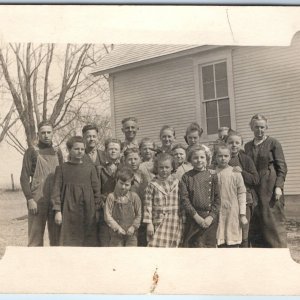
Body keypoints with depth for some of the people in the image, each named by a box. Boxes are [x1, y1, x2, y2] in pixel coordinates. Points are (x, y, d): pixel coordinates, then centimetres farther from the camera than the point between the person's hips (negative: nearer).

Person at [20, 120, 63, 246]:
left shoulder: (57, 151, 13)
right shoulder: (31, 151, 1)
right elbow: (24, 177, -2)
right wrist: (30, 199, -11)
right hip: (37, 200, -4)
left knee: (57, 237, 7)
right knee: (35, 238, -1)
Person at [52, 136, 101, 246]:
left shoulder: (90, 168, 6)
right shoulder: (61, 168, 4)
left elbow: (96, 188, 7)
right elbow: (56, 189, 1)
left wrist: (98, 208, 3)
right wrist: (57, 211, -6)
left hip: (87, 212, 2)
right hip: (69, 212, -1)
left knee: (88, 241, 5)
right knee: (68, 241, -1)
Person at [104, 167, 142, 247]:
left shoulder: (134, 197, -2)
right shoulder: (111, 197, -5)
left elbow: (138, 215, 3)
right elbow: (107, 215, -7)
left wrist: (133, 227, -9)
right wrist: (117, 228, -13)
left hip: (131, 234, 1)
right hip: (116, 234, -1)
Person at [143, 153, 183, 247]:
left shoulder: (177, 183, 4)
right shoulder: (152, 184, -2)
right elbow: (148, 205, -3)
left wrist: (182, 222, 5)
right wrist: (149, 223, -7)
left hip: (174, 223, 2)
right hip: (158, 222, -2)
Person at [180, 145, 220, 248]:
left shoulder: (212, 176, 5)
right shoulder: (186, 177, 3)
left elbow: (218, 198, 1)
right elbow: (184, 198, -3)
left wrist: (211, 216, -9)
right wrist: (196, 216, -10)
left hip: (210, 219, 1)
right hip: (193, 218, -1)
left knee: (210, 245, 5)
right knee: (194, 245, -1)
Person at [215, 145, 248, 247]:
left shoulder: (235, 173, -2)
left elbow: (241, 194, -1)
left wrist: (243, 214, -3)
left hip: (233, 213, -1)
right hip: (218, 213, 1)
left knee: (233, 243, 5)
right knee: (221, 244, 4)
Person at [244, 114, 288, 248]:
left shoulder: (273, 143, -1)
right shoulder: (248, 146, 13)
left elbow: (282, 167, -4)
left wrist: (279, 186, -13)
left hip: (270, 188, -5)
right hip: (254, 188, 5)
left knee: (273, 221, -3)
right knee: (255, 223, 6)